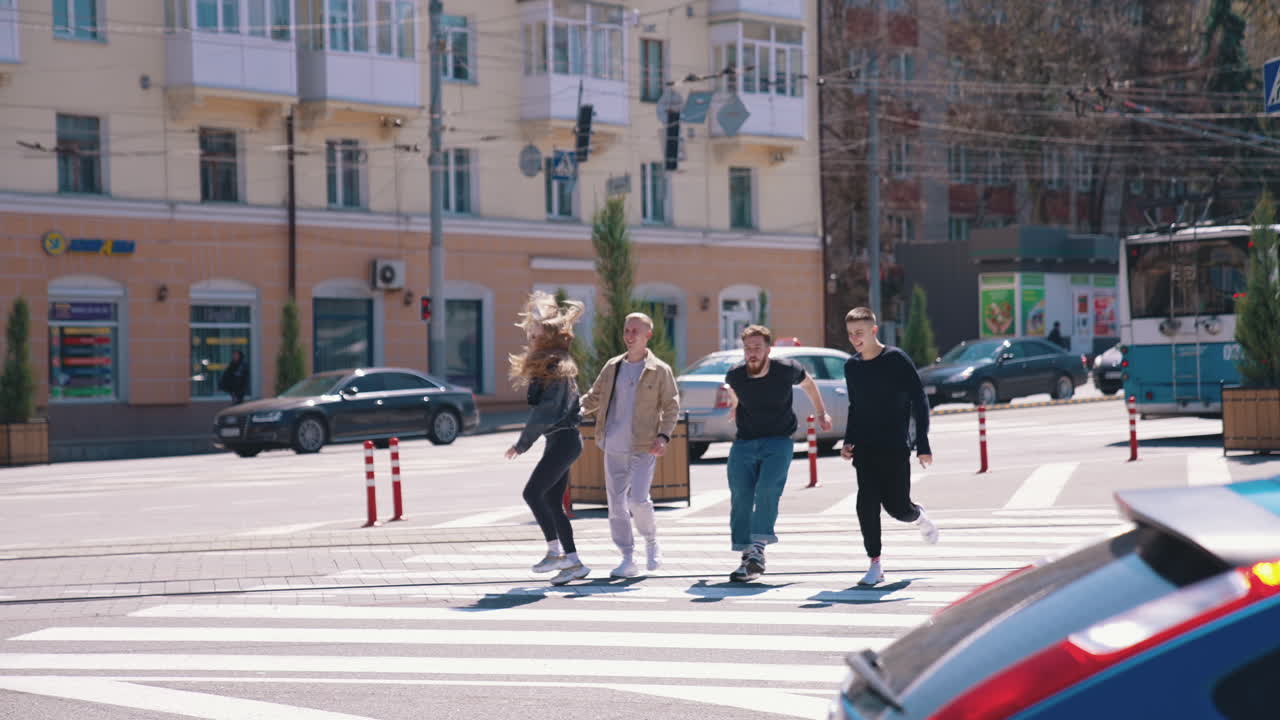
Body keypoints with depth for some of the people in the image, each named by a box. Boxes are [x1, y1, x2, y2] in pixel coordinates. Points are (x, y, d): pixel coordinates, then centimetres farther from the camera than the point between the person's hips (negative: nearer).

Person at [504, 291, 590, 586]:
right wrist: (525, 441, 18)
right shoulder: (542, 366, 15)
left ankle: (555, 551, -10)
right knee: (551, 502, 8)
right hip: (557, 440, 10)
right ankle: (573, 562, 10)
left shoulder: (557, 368, -14)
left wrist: (523, 442, -19)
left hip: (563, 440, -10)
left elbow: (548, 410, -20)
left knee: (533, 493, -14)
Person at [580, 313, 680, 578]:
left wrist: (663, 436, -14)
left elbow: (672, 407, 0)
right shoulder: (612, 367, 11)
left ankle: (651, 542, 12)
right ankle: (628, 560, 10)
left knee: (638, 500, -16)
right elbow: (594, 397, 17)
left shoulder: (660, 371, 0)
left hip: (643, 449, -4)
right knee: (616, 504, 2)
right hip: (613, 448, 4)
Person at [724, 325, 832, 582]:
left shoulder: (787, 370, -9)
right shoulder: (735, 375, -6)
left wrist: (821, 413, 21)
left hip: (778, 442, -2)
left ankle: (758, 549, -21)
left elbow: (808, 383, 13)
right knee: (740, 499, -3)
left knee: (767, 491, -23)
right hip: (744, 442, 3)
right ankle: (748, 559, 5)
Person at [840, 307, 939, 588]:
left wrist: (922, 445, -10)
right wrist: (848, 441, 9)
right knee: (867, 504, -9)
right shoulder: (851, 367, 8)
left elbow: (919, 401, -6)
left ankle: (919, 516, 34)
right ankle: (875, 565, 0)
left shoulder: (896, 359, -8)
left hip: (895, 447, -4)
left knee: (897, 507, -3)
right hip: (865, 448, 4)